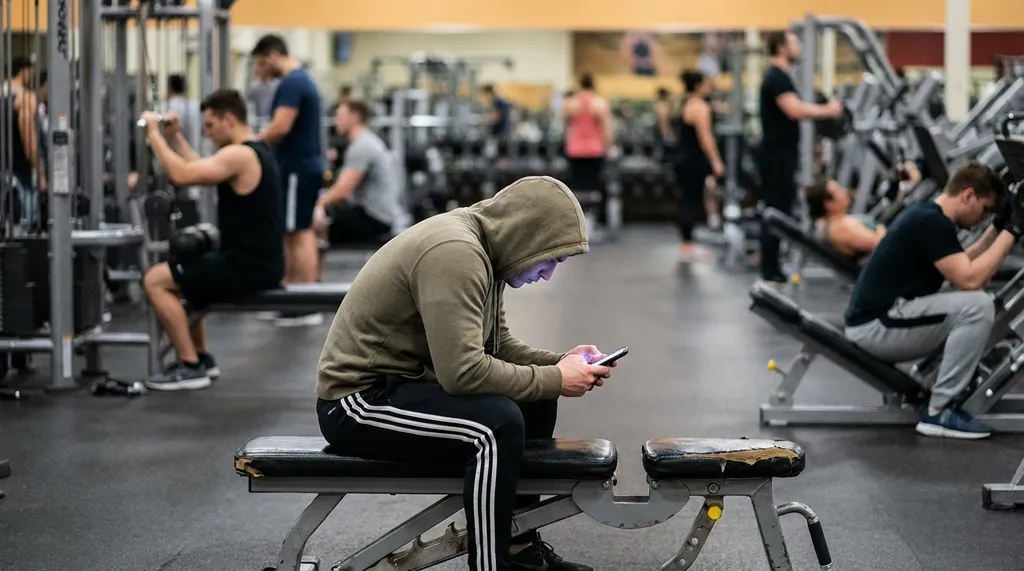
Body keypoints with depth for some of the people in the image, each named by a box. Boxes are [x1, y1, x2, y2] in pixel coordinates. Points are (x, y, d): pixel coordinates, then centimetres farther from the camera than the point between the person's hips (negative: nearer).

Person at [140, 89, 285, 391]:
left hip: (248, 266, -10)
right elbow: (200, 173, 26)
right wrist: (175, 137, 21)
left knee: (155, 281, -6)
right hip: (258, 262, 10)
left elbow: (181, 175, -25)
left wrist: (154, 133, -14)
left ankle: (191, 367, -4)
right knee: (178, 276, 28)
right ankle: (201, 358, 26)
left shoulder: (239, 155, -18)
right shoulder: (255, 151, 14)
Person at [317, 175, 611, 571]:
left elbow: (497, 346, 13)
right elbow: (463, 371, -31)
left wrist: (561, 365, -3)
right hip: (358, 400, -11)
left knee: (535, 400, 11)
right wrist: (554, 380, -20)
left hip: (402, 382, 11)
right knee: (497, 423, -28)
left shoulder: (480, 247, 7)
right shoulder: (454, 253, -25)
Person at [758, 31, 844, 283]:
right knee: (777, 211, -8)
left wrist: (824, 109, 16)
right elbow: (794, 110, -27)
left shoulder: (778, 76, 18)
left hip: (781, 153, 11)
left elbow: (793, 109, 24)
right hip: (778, 154, -11)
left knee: (779, 210, 12)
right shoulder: (777, 77, -15)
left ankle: (772, 267, 16)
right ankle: (770, 271, -6)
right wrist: (828, 111, -19)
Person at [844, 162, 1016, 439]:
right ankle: (938, 412, -13)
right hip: (876, 325, -11)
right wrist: (1012, 231, -17)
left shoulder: (926, 214, 14)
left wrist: (998, 226, 20)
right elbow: (970, 280, -24)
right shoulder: (932, 222, -17)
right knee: (977, 306, -21)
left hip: (883, 319, 11)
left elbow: (962, 265, 27)